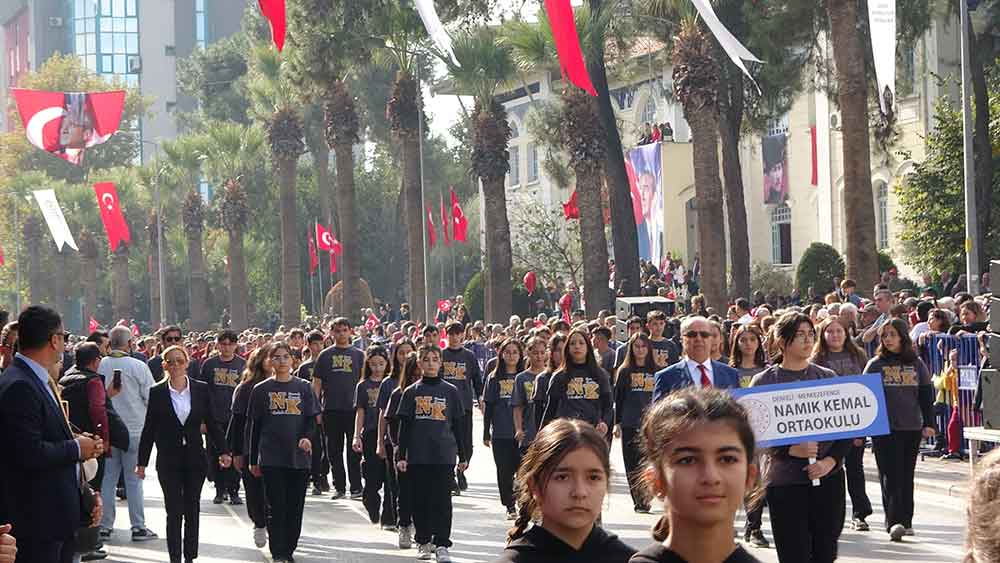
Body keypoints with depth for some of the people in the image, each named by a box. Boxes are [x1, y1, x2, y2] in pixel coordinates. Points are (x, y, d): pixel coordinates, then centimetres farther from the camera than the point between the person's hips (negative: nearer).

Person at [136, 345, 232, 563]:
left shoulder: (201, 389, 2)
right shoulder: (157, 393, -1)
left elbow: (212, 423, 4)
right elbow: (149, 429, 2)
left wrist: (223, 451, -5)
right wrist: (142, 461, 1)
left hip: (195, 458, 1)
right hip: (169, 461, -1)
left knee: (192, 510, 8)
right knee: (174, 512, -3)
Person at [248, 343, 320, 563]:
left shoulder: (303, 388, 7)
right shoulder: (261, 390, 5)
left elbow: (311, 418, 6)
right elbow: (255, 426, 8)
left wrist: (306, 437, -15)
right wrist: (253, 460, 8)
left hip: (299, 456, 1)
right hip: (271, 457, -1)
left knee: (295, 506, 5)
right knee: (276, 506, -6)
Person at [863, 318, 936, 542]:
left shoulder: (917, 364, 8)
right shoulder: (875, 365, 3)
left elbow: (926, 395, 11)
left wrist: (929, 423, 4)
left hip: (912, 427, 3)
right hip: (884, 429, -2)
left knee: (907, 476, 8)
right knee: (891, 475, -10)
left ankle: (905, 521, 15)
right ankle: (894, 522, -16)